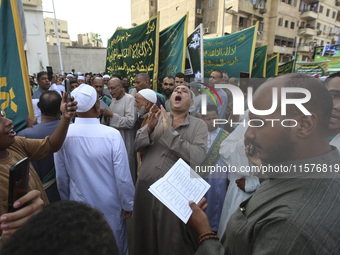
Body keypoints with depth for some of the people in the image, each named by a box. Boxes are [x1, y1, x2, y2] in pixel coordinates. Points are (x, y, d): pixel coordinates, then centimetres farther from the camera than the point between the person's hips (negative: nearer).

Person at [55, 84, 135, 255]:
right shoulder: (112, 135, -27)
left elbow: (62, 178, -5)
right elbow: (123, 178, -21)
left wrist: (67, 202, 13)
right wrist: (128, 205, -4)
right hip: (110, 205, -2)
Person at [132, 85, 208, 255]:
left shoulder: (199, 125, -3)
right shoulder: (158, 117, 6)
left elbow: (197, 157, -18)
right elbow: (137, 145, 2)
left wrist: (170, 132, -19)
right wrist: (149, 127, -16)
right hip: (146, 188, 3)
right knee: (145, 237, 23)